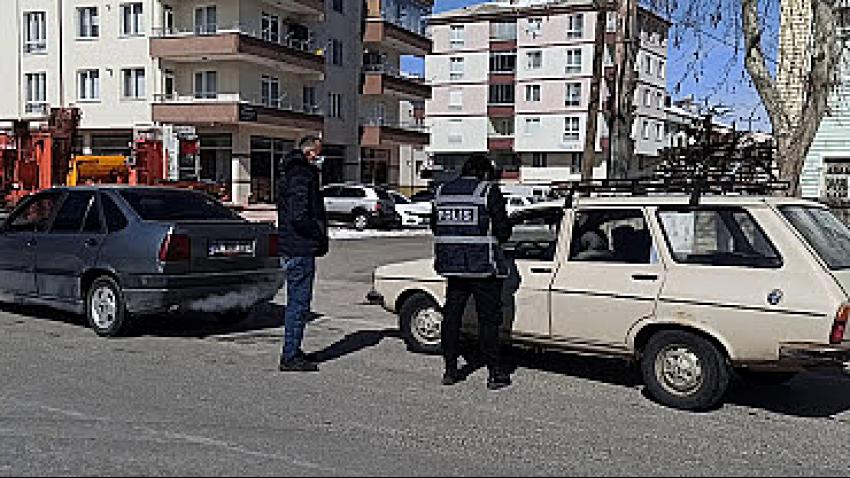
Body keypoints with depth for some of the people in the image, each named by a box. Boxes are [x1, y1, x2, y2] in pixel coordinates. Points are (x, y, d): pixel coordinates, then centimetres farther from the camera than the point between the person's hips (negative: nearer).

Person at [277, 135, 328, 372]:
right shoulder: (302, 177, -16)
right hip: (301, 249, -11)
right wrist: (320, 235, -12)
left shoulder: (290, 175, 18)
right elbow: (299, 217, -25)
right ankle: (291, 357, 0)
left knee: (296, 302, 17)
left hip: (292, 248, 11)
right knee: (299, 302, -5)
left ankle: (292, 352, 26)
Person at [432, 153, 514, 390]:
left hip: (451, 264, 5)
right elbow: (503, 231, -9)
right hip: (483, 266, -5)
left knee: (451, 317, 13)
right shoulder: (489, 191, -8)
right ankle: (495, 373, 7)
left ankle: (450, 370, 19)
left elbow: (435, 227, 14)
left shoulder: (443, 191, 8)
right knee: (488, 319, 3)